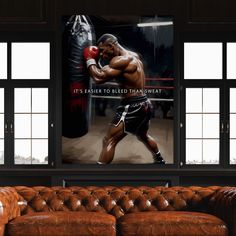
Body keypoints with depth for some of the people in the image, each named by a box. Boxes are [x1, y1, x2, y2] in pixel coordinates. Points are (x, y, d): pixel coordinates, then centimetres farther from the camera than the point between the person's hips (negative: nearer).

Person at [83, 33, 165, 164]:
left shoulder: (121, 60, -18)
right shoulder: (133, 56, 12)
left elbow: (99, 77, -25)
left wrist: (90, 59, -10)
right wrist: (98, 59, 4)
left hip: (132, 107, -10)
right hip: (145, 104, 10)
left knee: (109, 141, -11)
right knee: (143, 136, 34)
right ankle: (159, 161, 53)